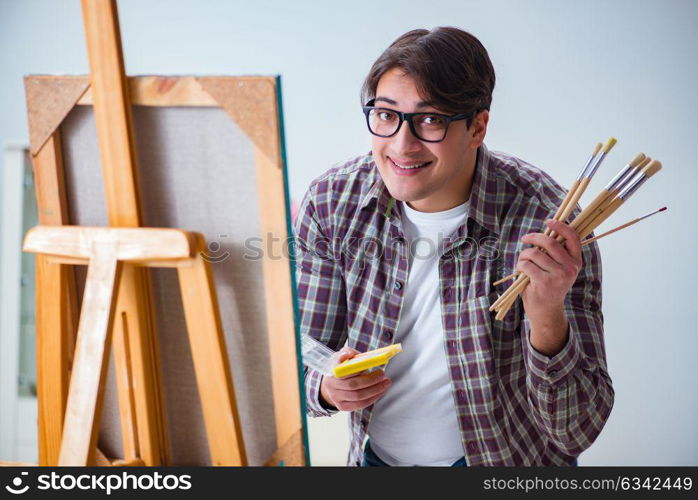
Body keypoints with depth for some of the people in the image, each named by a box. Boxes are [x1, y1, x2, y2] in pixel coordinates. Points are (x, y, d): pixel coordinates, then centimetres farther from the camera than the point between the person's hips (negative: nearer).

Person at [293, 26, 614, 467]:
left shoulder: (548, 228, -21)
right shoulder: (330, 204, -11)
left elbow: (578, 431, -21)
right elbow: (299, 363, -4)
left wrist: (547, 318, -38)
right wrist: (327, 388, -26)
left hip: (509, 464, -3)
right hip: (375, 456, 4)